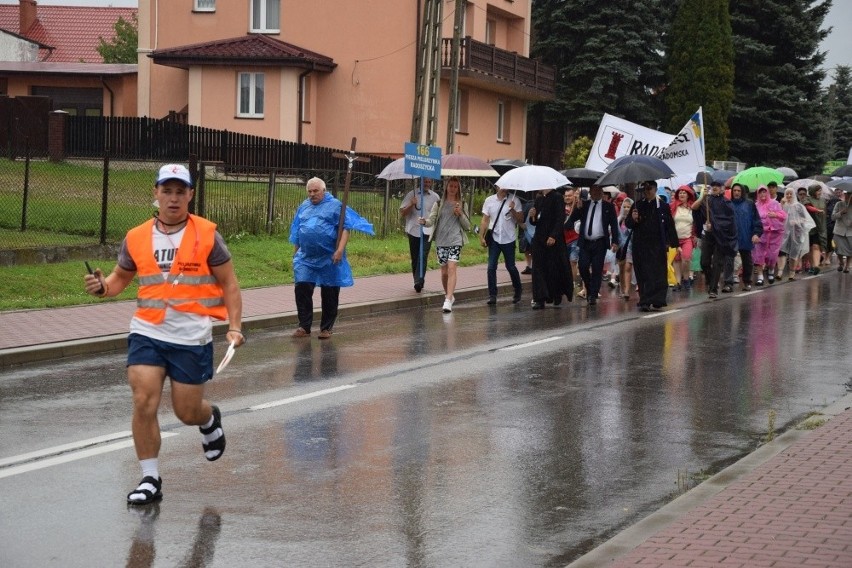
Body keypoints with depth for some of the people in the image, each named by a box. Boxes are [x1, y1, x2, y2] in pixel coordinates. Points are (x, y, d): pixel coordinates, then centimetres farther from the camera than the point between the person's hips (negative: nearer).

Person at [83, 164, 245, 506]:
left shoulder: (207, 235, -4)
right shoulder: (136, 238, 2)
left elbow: (229, 284, 1)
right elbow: (121, 277, 17)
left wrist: (234, 327, -7)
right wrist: (102, 287, -6)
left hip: (192, 338, -2)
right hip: (147, 333, 2)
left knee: (187, 412, 5)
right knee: (143, 402, -11)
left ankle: (210, 420, 43)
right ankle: (150, 478, 2)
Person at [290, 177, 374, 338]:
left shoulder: (335, 205, -1)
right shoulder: (304, 207, 15)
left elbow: (345, 228, -9)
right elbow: (297, 231, 23)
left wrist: (340, 250, -20)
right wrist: (296, 252, 21)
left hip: (329, 259, -4)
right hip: (306, 258, 4)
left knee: (329, 293, 2)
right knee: (301, 288, -6)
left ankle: (326, 328, 13)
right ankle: (304, 327, 1)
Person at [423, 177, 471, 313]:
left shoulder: (462, 205, 9)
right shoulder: (439, 204, 9)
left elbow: (467, 226, 10)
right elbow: (431, 220, -1)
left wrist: (460, 214, -6)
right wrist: (425, 221, -24)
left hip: (455, 241, -2)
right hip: (441, 241, 2)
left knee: (451, 269, -16)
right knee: (444, 271, 7)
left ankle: (448, 301, -23)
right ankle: (449, 295, 29)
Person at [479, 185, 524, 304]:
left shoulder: (514, 200, -1)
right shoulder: (489, 200, 6)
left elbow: (521, 220, -3)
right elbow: (485, 220, 7)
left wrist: (513, 210, -19)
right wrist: (481, 237, 0)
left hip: (508, 239, -2)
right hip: (494, 238, 2)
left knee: (510, 267, 7)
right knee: (491, 267, -5)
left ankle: (518, 291, 27)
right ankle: (492, 295, 1)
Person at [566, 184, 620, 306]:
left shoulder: (608, 207, 6)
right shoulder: (584, 205, 12)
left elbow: (614, 225, 2)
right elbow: (572, 219, 7)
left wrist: (615, 241, -7)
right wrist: (577, 208, -10)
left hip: (600, 243, -2)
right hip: (585, 242, 2)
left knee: (597, 269, -4)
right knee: (583, 266, -8)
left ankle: (593, 296, 1)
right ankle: (589, 289, 16)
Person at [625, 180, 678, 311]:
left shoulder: (663, 206, 0)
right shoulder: (637, 206, 9)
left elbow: (670, 226, 1)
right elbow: (628, 224, 11)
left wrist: (674, 244, -2)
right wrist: (633, 219, -12)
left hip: (657, 246, -3)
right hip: (640, 246, 3)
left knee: (657, 274, -6)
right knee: (643, 275, 5)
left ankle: (655, 301, -7)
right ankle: (645, 301, 11)